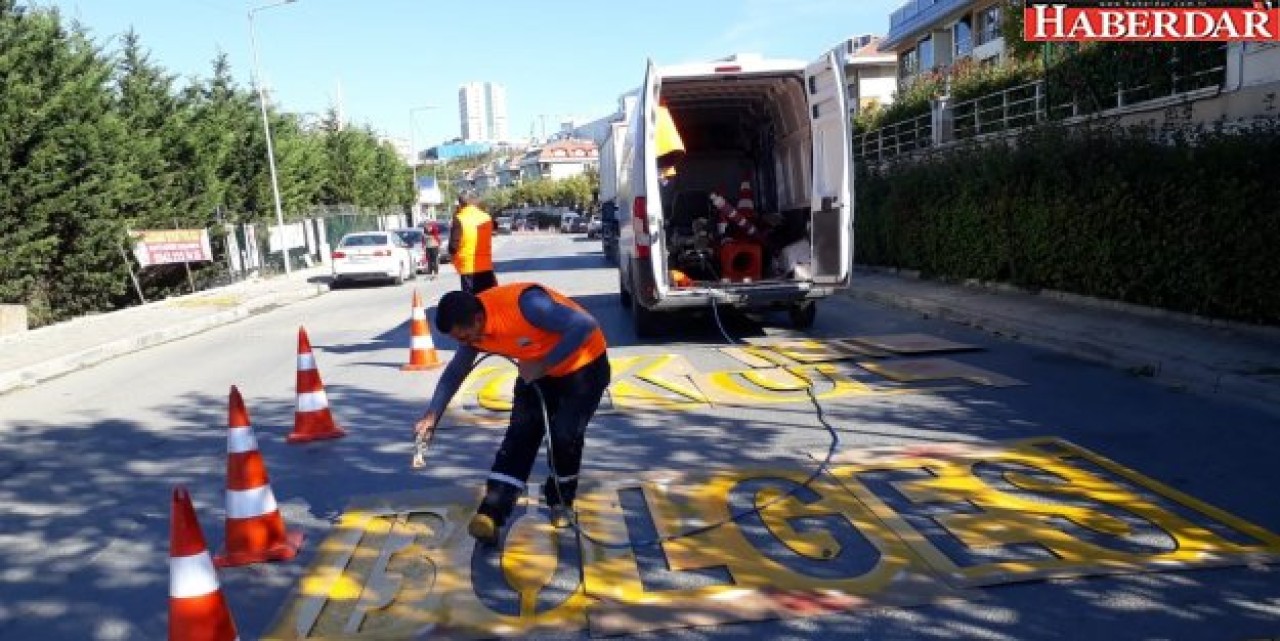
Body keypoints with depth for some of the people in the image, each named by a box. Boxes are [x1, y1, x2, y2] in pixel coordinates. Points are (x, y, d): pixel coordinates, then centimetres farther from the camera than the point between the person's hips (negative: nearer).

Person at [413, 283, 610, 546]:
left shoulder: (525, 303, -36)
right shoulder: (473, 327, -11)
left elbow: (585, 326, -36)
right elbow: (455, 372, 6)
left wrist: (543, 364, -32)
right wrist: (432, 415, 1)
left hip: (584, 365, -6)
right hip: (537, 372, 6)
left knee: (565, 434, -14)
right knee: (519, 434, -6)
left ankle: (560, 501, 12)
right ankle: (491, 515, -8)